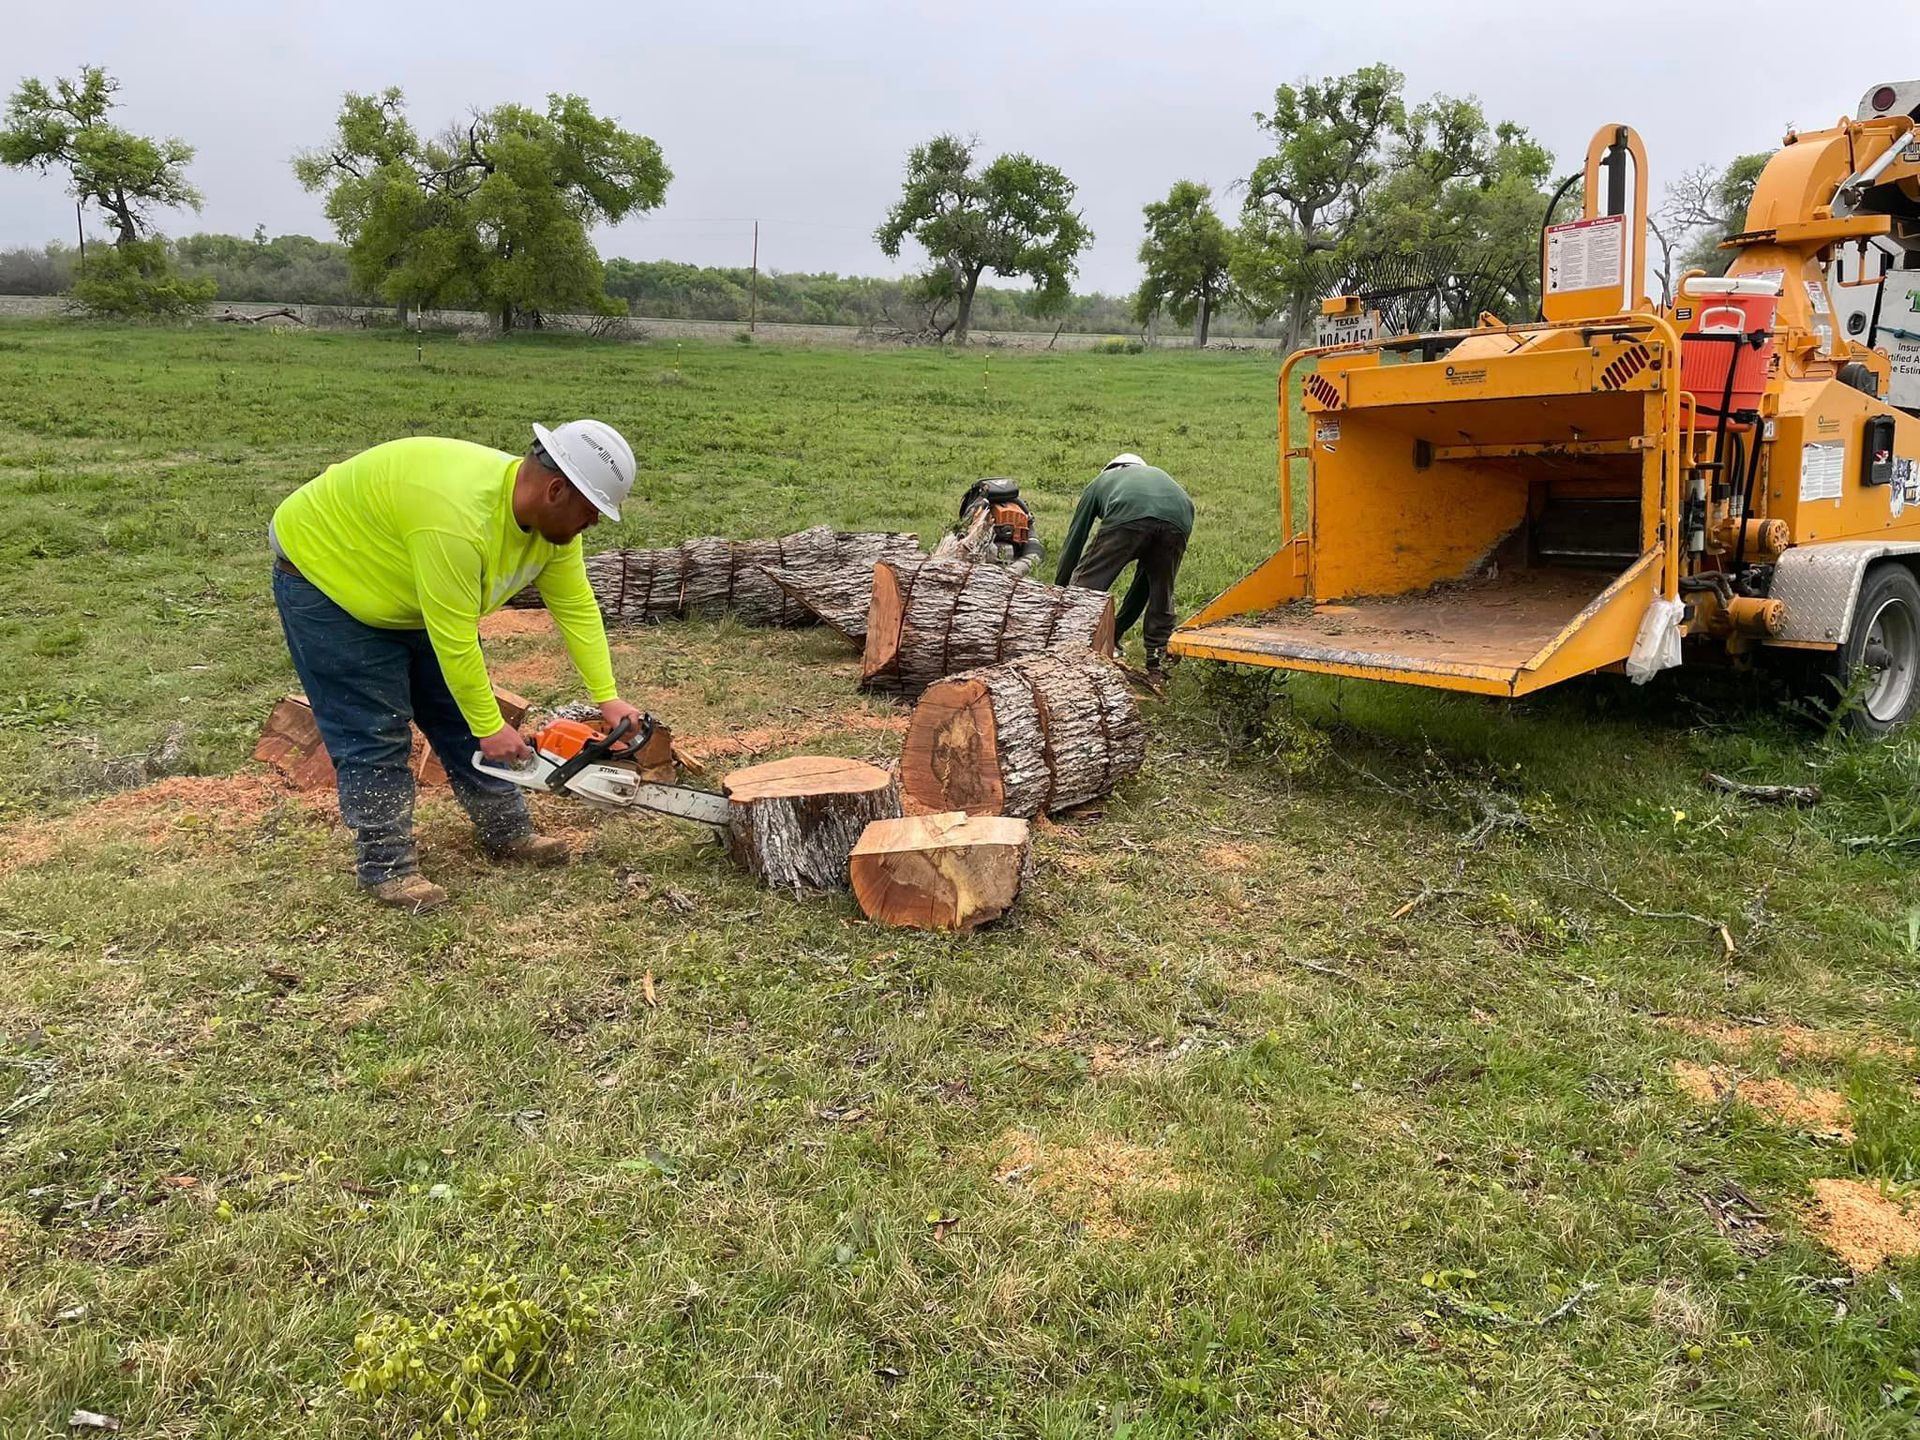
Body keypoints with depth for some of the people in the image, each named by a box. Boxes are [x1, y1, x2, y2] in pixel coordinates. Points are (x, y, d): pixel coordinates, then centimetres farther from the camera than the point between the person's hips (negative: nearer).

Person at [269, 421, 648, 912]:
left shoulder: (551, 516, -15)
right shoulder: (458, 517, -41)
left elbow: (576, 607, -9)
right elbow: (454, 640, -35)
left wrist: (607, 698, -13)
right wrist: (491, 728, -24)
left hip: (406, 593, 8)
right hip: (324, 575, -8)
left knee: (461, 712, 9)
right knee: (375, 732, -7)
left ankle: (506, 832, 19)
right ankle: (384, 865, 5)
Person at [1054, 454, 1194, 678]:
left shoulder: (1102, 481, 40)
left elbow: (1073, 544, 35)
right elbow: (1148, 572, 44)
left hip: (1127, 517, -3)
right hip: (1178, 521, 3)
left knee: (1086, 583, 9)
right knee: (1161, 597, 23)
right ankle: (1157, 666, 21)